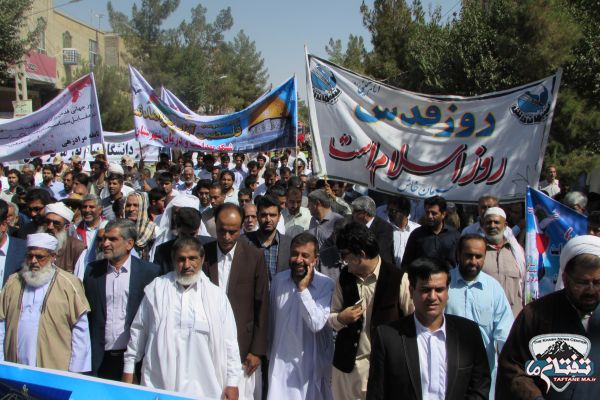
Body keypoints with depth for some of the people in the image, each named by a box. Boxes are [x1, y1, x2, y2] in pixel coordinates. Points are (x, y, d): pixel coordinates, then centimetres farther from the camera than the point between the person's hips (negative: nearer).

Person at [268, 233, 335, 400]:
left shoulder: (327, 285, -15)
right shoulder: (278, 280, -1)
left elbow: (317, 324, -22)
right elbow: (272, 320, 10)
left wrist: (303, 289, -23)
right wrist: (270, 353, 18)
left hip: (312, 362, -3)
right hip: (281, 361, 3)